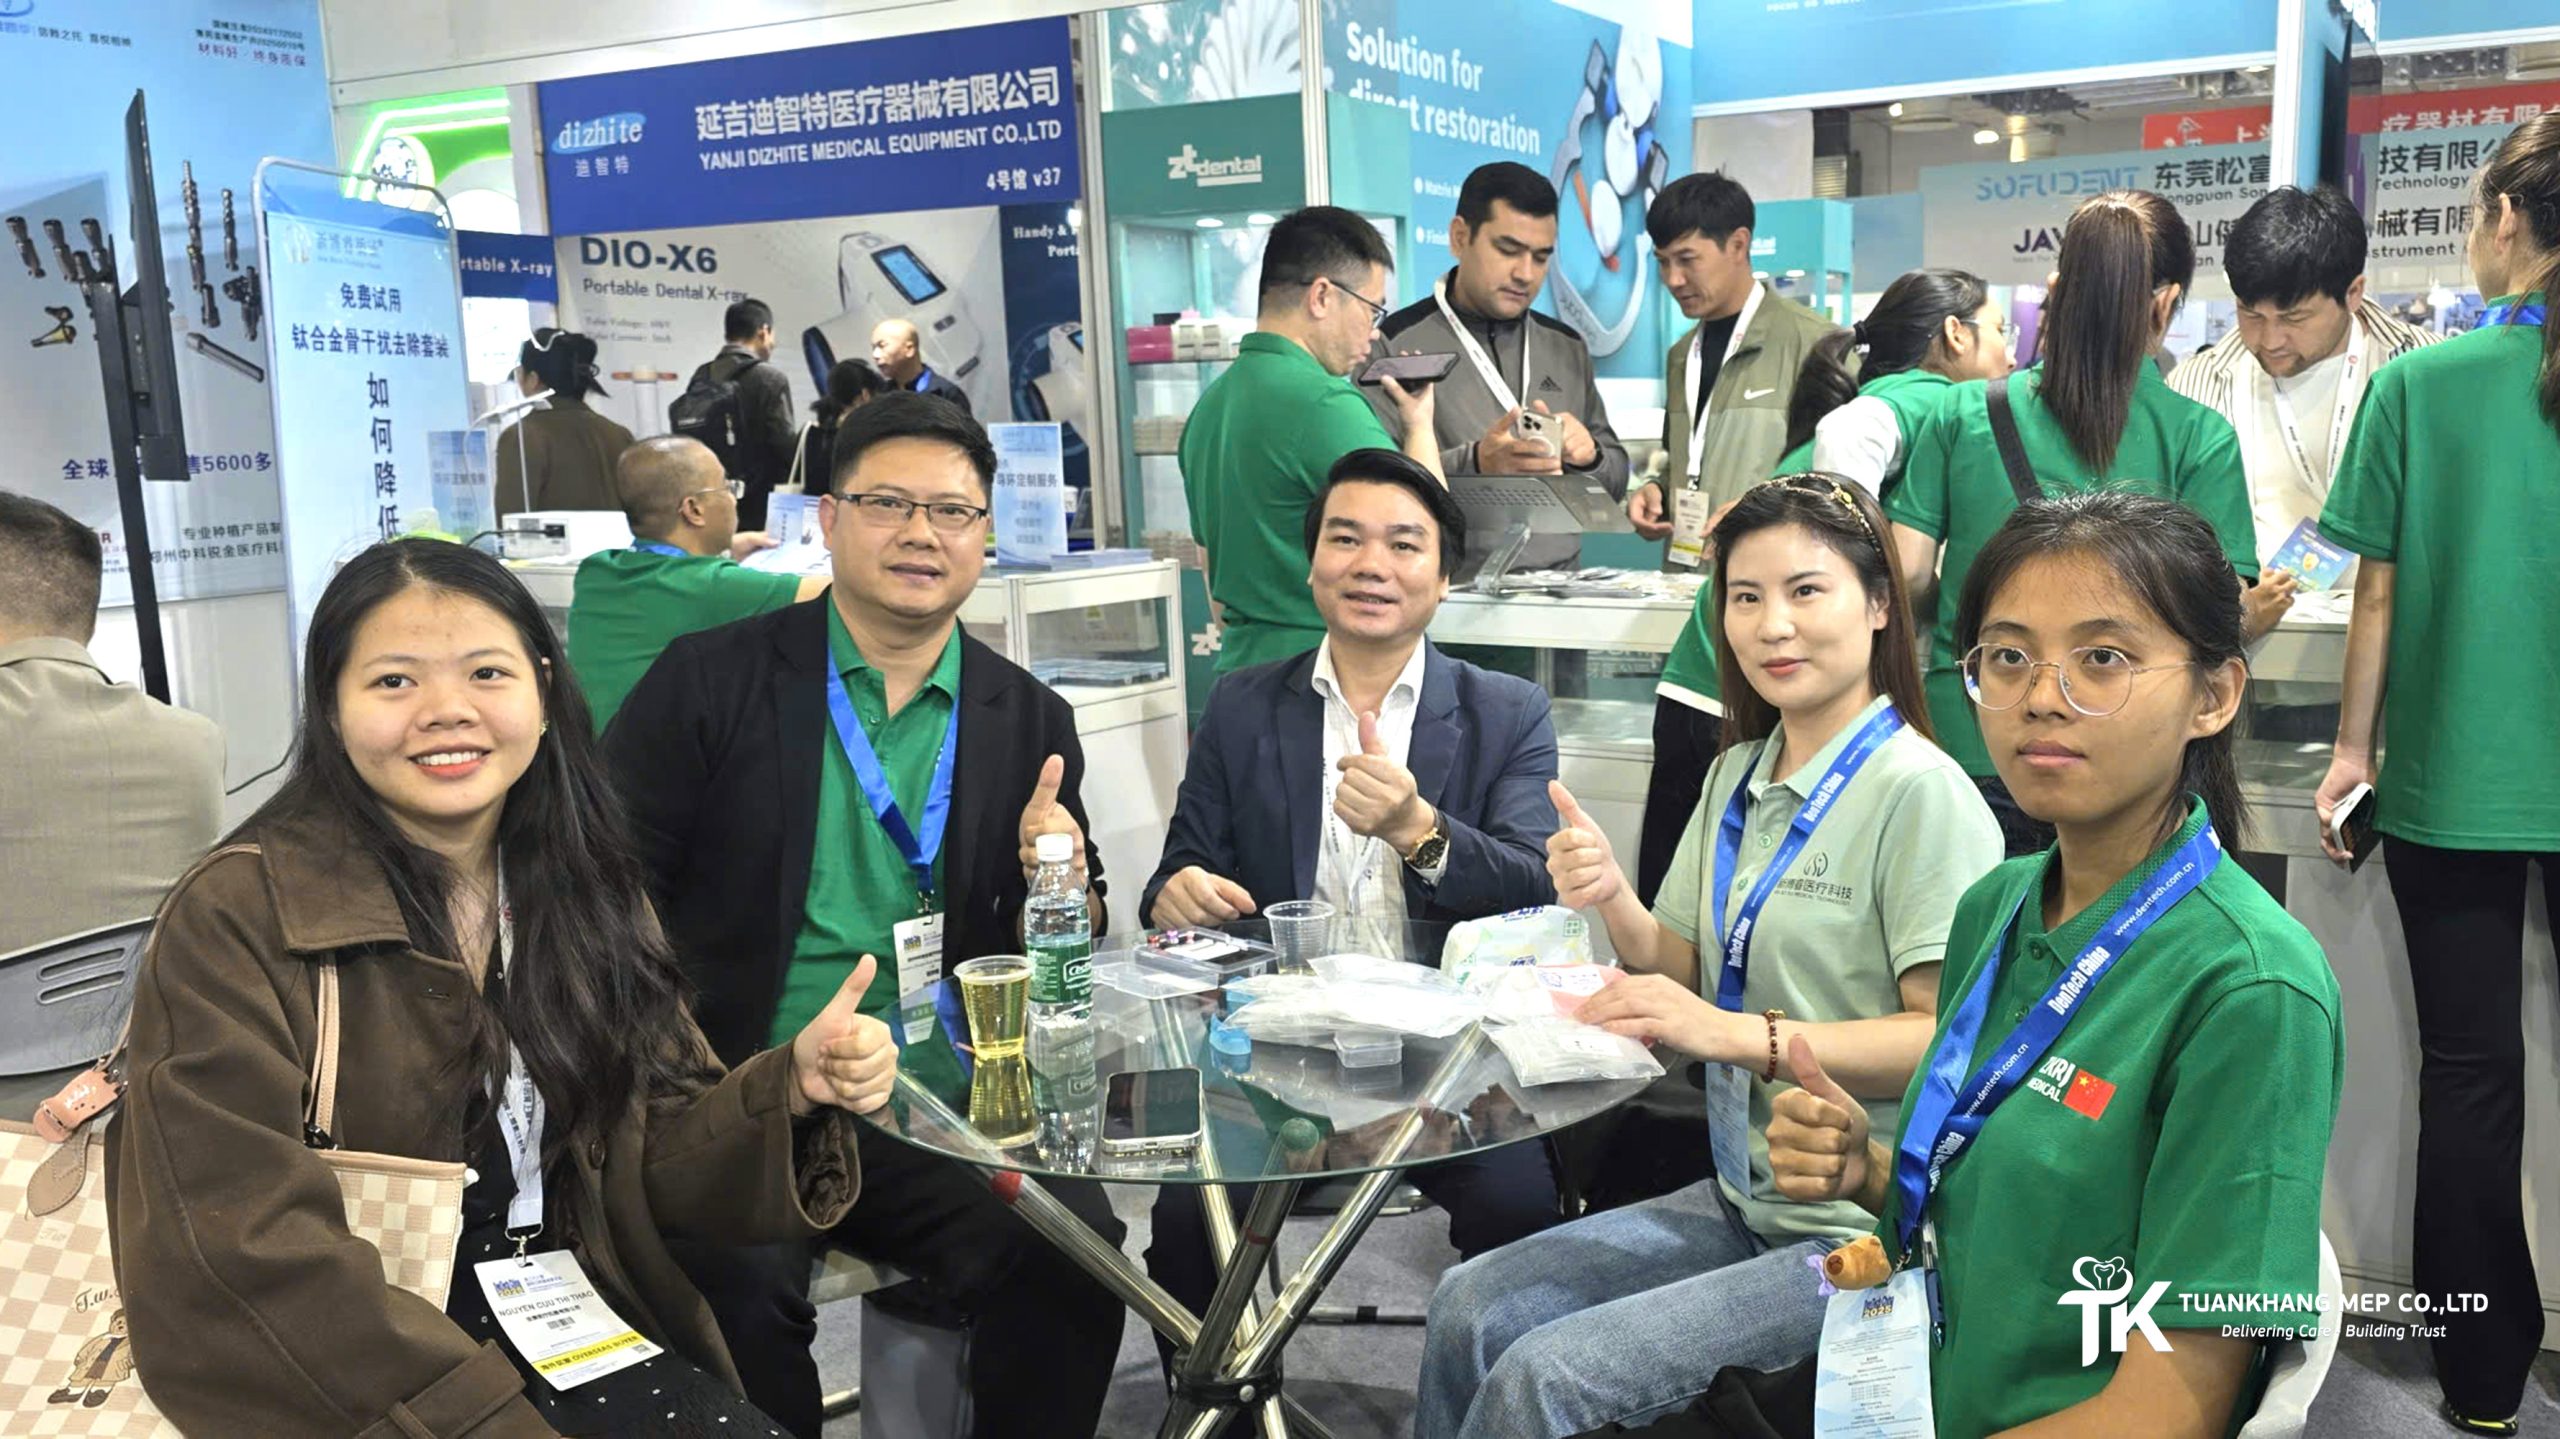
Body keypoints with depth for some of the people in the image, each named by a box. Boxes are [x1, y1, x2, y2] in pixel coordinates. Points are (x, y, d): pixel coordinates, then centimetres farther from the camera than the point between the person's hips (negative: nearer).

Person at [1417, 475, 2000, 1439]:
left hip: (1863, 1237, -7)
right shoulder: (1738, 774, 9)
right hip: (1745, 1199, 7)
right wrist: (1614, 902, -9)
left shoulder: (1920, 792, -16)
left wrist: (1741, 1035, -29)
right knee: (1469, 1307, -2)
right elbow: (1684, 977, 12)